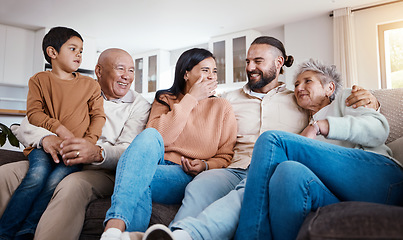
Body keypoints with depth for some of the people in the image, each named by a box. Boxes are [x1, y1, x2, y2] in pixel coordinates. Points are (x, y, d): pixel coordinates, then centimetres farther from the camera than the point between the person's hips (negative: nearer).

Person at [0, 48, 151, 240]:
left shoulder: (139, 105, 6)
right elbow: (29, 124, 8)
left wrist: (98, 153, -32)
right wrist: (46, 138, -18)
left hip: (101, 171, -3)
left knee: (73, 186, -36)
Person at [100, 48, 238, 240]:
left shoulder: (222, 107, 14)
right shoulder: (164, 99, 16)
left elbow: (225, 156, 12)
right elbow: (158, 135, -6)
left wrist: (205, 165, -10)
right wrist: (191, 98, -4)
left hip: (188, 176, -1)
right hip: (153, 165, 2)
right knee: (150, 136, -34)